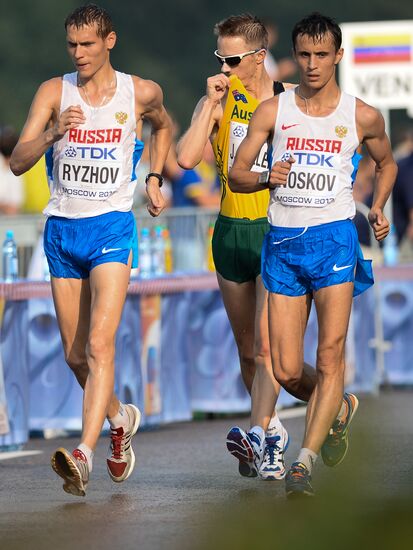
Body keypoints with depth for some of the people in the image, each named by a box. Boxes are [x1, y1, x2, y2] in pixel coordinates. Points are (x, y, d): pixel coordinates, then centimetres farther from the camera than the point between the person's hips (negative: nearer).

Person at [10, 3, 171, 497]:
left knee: (99, 344, -19)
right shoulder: (53, 92, -1)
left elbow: (163, 126, 25)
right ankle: (120, 418, 38)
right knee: (75, 354, 10)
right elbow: (18, 162, -10)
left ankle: (85, 455, -29)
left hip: (112, 228, -3)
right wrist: (53, 133, -27)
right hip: (62, 230, 3)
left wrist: (155, 178, 15)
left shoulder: (140, 93, 0)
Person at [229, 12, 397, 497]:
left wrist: (378, 208, 6)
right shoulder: (273, 111, 4)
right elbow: (236, 174, 4)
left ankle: (305, 462, -15)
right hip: (282, 241, 2)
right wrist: (266, 179, -17)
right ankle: (339, 408, 32)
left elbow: (386, 164, 22)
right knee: (286, 371, 1)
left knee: (330, 356, -14)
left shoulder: (362, 116, 4)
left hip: (334, 238, -2)